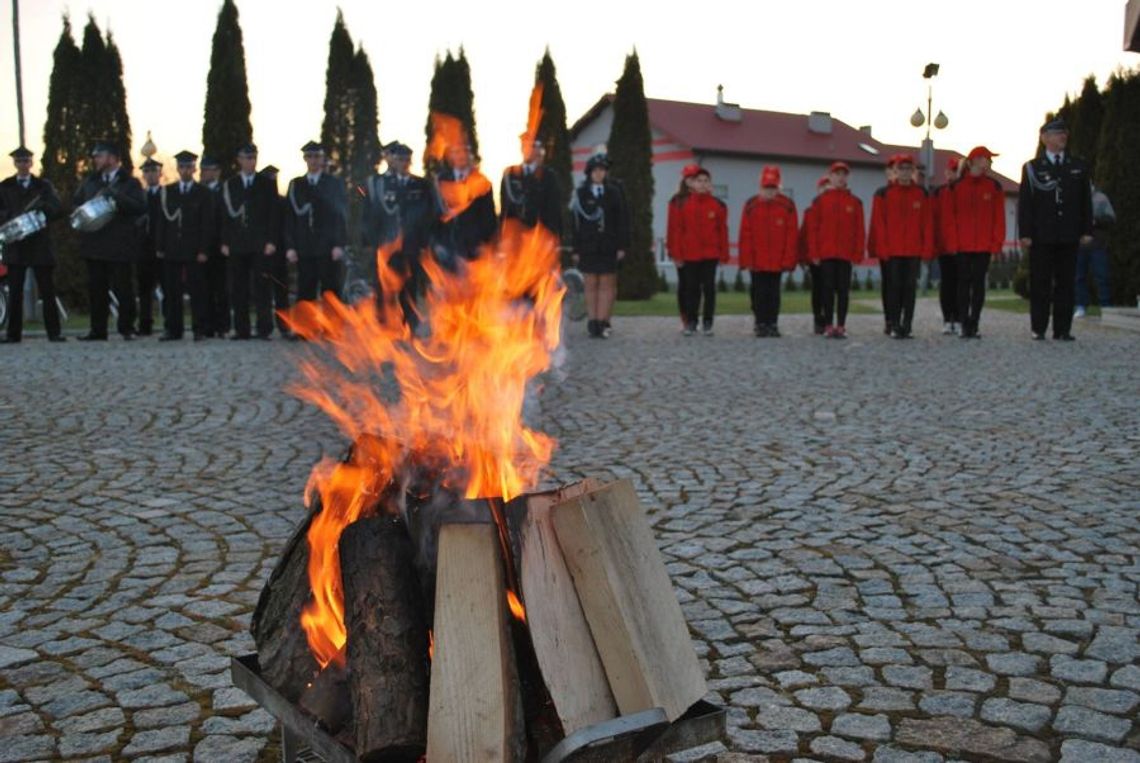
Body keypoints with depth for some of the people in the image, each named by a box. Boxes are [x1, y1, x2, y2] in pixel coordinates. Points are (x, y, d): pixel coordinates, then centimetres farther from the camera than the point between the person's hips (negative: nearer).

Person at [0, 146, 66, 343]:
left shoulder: (43, 185, 10)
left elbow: (58, 209, -1)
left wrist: (44, 207, -21)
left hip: (40, 244, -1)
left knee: (47, 290, -2)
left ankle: (54, 332, 0)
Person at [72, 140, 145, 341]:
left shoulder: (130, 183, 1)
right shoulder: (89, 182, 17)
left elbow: (140, 207, -12)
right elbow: (75, 202, 19)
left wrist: (115, 196, -20)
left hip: (119, 245, -5)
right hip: (94, 243, 5)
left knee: (122, 287, -2)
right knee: (96, 287, 6)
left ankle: (127, 328, 8)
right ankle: (97, 330, 11)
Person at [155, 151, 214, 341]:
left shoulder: (203, 193, 6)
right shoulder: (166, 191, 14)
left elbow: (207, 224, 1)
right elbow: (162, 221, 11)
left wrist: (203, 250, -8)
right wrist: (160, 247, 3)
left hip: (194, 251, -3)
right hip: (171, 250, 3)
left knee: (197, 291, -4)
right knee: (171, 292, 2)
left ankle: (200, 330, 1)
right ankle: (172, 330, 8)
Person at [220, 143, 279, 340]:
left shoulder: (267, 184, 8)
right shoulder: (229, 185, 13)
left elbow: (273, 215, 4)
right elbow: (226, 216, 10)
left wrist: (271, 241, -6)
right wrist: (225, 242, 2)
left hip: (260, 245, -2)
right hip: (237, 246, 2)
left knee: (261, 287, -6)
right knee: (238, 290, 1)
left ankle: (264, 329, -4)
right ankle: (241, 330, 6)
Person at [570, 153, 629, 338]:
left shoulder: (615, 192, 5)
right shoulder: (580, 193, 4)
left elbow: (623, 221, 5)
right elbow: (575, 224, 3)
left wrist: (622, 246, -2)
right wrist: (576, 249, -2)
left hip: (609, 247, 0)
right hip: (588, 247, 0)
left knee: (606, 284, -1)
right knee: (591, 285, 3)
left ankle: (602, 322, 1)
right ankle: (592, 321, 9)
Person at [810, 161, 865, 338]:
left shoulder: (855, 202, 7)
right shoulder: (821, 200, 5)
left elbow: (859, 230, 4)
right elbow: (814, 228, 3)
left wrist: (858, 254, -3)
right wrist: (815, 253, -3)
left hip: (846, 254, 0)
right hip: (826, 254, 0)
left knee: (843, 290, 2)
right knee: (828, 289, 1)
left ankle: (841, 326, 6)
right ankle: (828, 326, 6)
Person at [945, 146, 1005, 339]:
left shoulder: (994, 186, 4)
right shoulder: (956, 186, 1)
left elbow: (999, 216, 3)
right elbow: (949, 215, 1)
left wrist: (997, 242, -3)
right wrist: (952, 241, -6)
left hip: (984, 245, 1)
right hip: (962, 244, -1)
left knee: (978, 282, 3)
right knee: (964, 282, 3)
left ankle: (973, 324, 8)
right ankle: (964, 323, 8)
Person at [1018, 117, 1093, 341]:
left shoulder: (1079, 167, 12)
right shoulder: (1032, 167, 4)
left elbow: (1086, 201, 12)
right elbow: (1024, 203, 0)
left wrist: (1087, 230, 3)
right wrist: (1025, 234, -8)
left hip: (1069, 236, 2)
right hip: (1041, 237, -2)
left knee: (1066, 283, 3)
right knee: (1040, 283, 0)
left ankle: (1063, 329, 7)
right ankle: (1039, 329, 6)